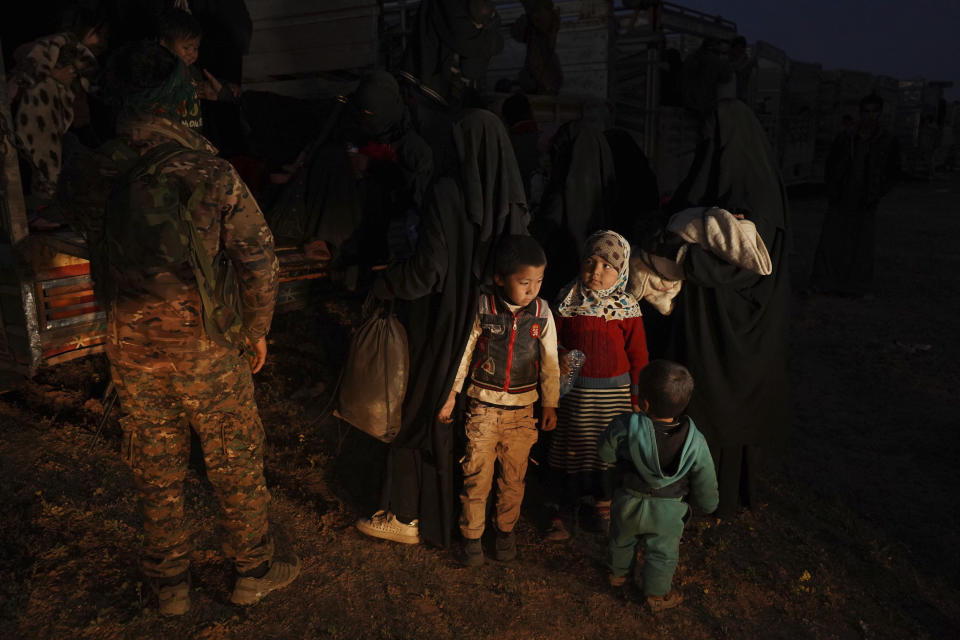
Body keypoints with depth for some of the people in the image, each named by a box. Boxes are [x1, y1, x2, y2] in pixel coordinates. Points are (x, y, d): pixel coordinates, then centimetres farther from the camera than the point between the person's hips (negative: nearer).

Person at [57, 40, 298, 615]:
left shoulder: (90, 175, -8)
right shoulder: (211, 172, -16)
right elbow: (258, 255, -11)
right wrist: (257, 328, 1)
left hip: (130, 347, 3)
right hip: (204, 346, -3)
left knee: (157, 468, 19)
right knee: (235, 461, 15)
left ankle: (170, 585, 37)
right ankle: (254, 571, 33)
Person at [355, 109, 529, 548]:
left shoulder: (449, 193, -20)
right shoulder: (514, 200, -3)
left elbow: (426, 269, -21)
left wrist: (378, 285, -6)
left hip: (443, 322, -6)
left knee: (421, 411, 10)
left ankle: (407, 517, 23)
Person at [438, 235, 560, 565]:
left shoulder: (542, 314, -6)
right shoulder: (482, 309, -11)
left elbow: (550, 363, 4)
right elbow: (463, 352, -1)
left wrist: (550, 405, 7)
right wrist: (450, 396, 1)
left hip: (522, 408, 2)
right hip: (482, 405, -1)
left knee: (513, 476, 13)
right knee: (476, 475, 5)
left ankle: (506, 530, 34)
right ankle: (471, 535, 23)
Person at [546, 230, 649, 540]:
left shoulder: (626, 309, -8)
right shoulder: (569, 302, -4)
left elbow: (638, 355, -3)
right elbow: (556, 339, 8)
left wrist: (638, 397, -1)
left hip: (614, 391, -1)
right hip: (575, 389, 1)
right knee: (572, 446, 10)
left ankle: (604, 503, 36)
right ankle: (567, 507, 28)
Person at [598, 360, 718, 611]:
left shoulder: (624, 427, -31)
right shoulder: (696, 443, -25)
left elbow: (605, 453, -11)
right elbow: (707, 494, -14)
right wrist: (708, 504, 9)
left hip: (628, 504, 1)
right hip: (668, 513, 0)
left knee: (621, 540, 30)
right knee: (662, 553, 26)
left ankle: (617, 574, 57)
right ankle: (657, 595, 48)